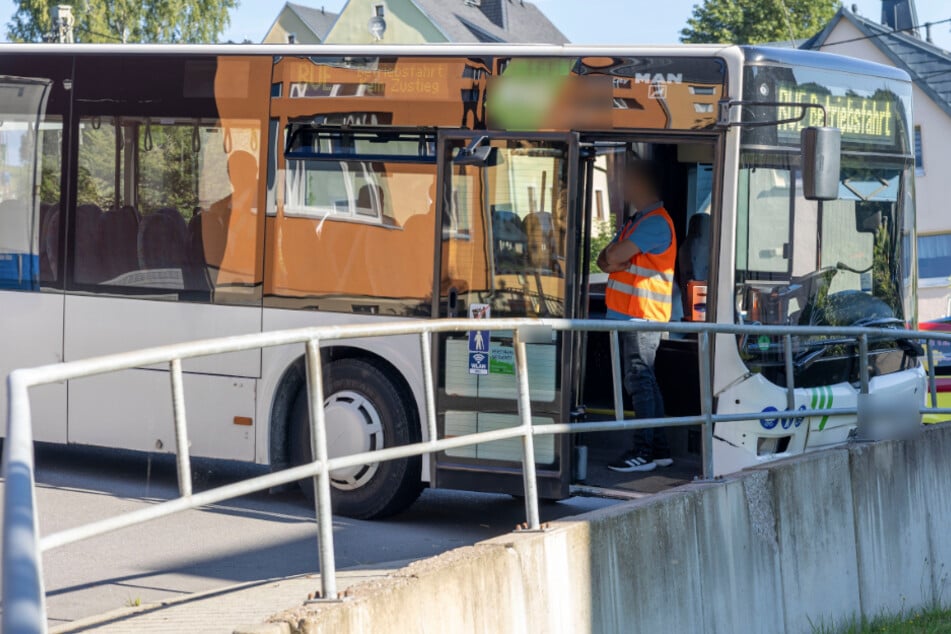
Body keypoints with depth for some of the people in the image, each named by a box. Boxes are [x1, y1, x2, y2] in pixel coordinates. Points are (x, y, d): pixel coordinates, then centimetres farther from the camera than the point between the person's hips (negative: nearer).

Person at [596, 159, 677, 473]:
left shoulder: (656, 222, -13)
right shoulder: (635, 222, 22)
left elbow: (615, 256, -18)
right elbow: (604, 261, 17)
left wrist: (614, 255, 4)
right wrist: (613, 260, -5)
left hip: (643, 315, -10)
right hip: (627, 312, 10)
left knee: (640, 381, -9)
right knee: (643, 382, 11)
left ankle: (645, 451, -8)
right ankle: (659, 449, 15)